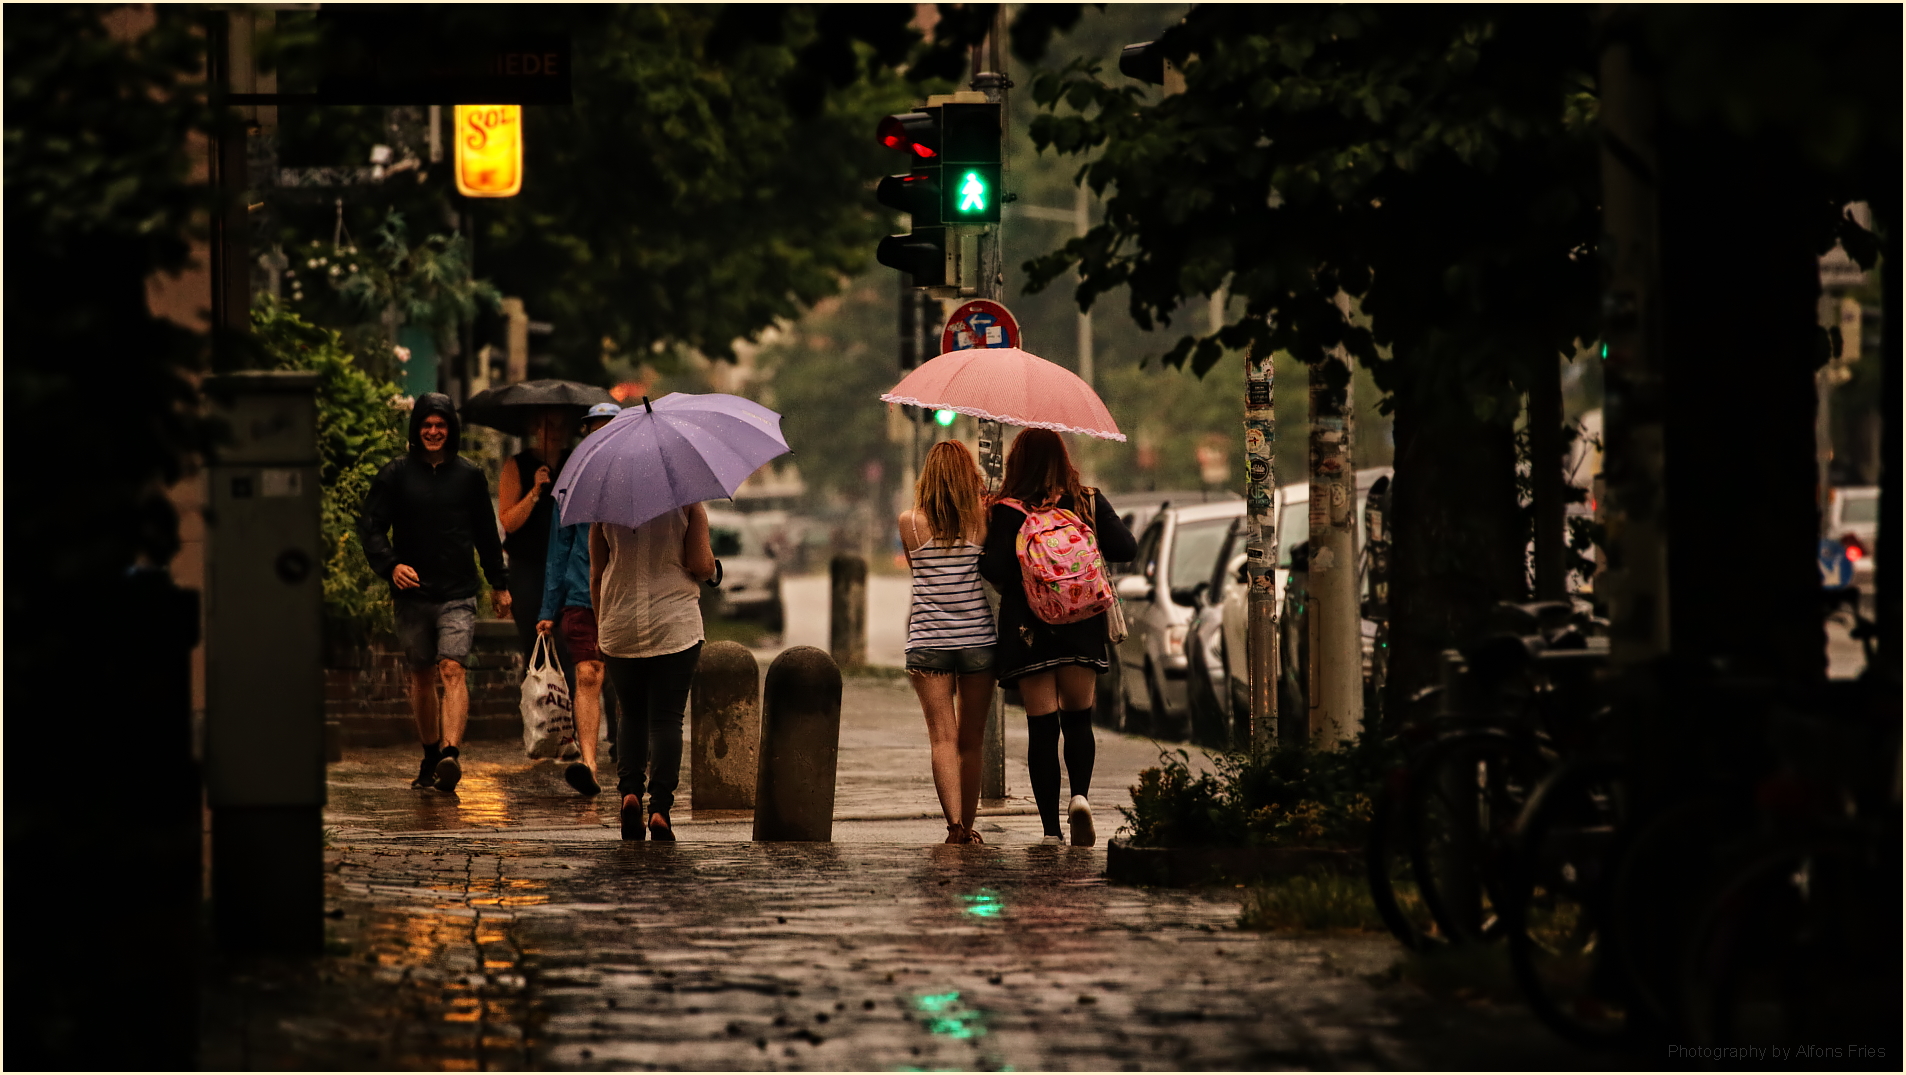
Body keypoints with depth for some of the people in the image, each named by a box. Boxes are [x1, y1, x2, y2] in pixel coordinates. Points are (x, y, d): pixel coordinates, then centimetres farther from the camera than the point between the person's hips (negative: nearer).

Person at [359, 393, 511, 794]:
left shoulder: (469, 475, 7)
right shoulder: (395, 474, 3)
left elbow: (486, 533, 16)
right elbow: (370, 525, 0)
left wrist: (499, 583, 20)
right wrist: (390, 564, -18)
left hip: (457, 595, -1)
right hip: (412, 594, 1)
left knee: (452, 670, -16)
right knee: (422, 675, 9)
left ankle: (450, 754, -29)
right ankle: (430, 756, 22)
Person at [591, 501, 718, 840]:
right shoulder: (686, 503, -4)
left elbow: (596, 574, 6)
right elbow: (702, 567, -10)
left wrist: (600, 628, 16)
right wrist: (711, 560, 14)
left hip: (619, 630, 2)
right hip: (675, 627, -2)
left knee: (631, 716, 16)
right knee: (666, 719, 1)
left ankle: (629, 789, -4)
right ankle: (660, 807, -9)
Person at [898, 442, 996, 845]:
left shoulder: (910, 522, -2)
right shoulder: (982, 521, -3)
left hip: (928, 641, -1)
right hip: (978, 640, 1)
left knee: (943, 737, -4)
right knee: (971, 740, 11)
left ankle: (954, 823, -20)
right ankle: (968, 826, 16)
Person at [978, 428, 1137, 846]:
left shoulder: (1007, 511, -6)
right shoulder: (1087, 501, 2)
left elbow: (995, 571, -13)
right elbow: (1126, 547, 1)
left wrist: (979, 554, 8)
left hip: (1029, 632, -2)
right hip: (1080, 628, 2)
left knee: (1041, 728, 0)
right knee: (1078, 718, 15)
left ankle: (1050, 827, -3)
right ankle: (1080, 794, -9)